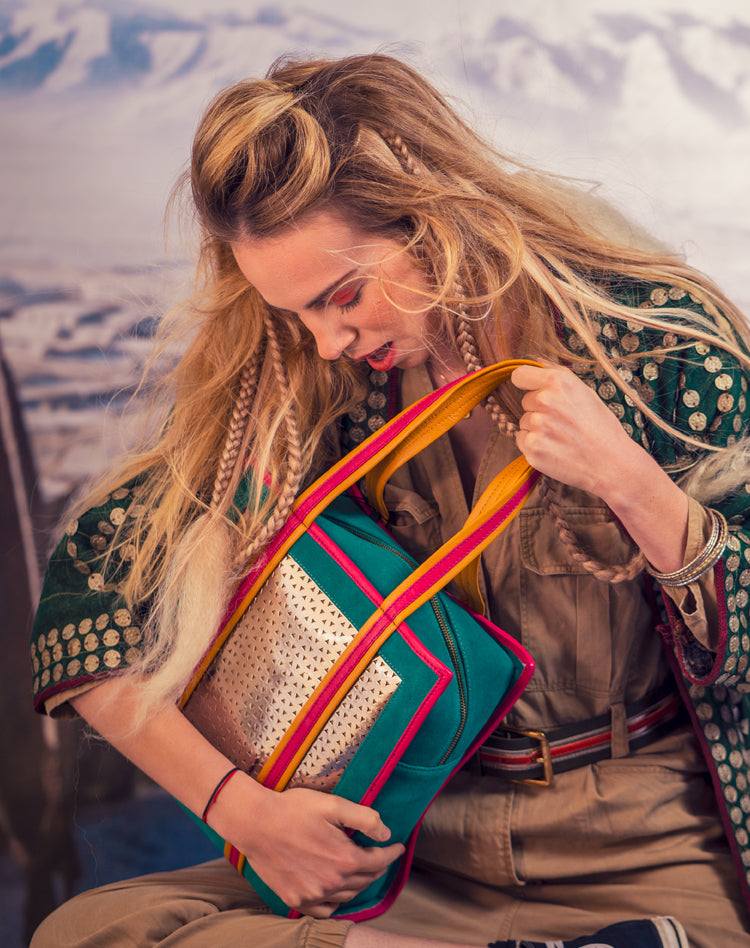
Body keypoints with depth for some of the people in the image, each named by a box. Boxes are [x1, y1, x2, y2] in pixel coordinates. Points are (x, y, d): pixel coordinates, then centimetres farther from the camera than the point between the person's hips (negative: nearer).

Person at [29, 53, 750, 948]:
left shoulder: (656, 338, -10)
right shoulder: (302, 386, -5)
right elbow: (91, 587, -3)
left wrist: (628, 479, -22)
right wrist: (236, 803, -14)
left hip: (644, 858, -4)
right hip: (420, 851, 4)